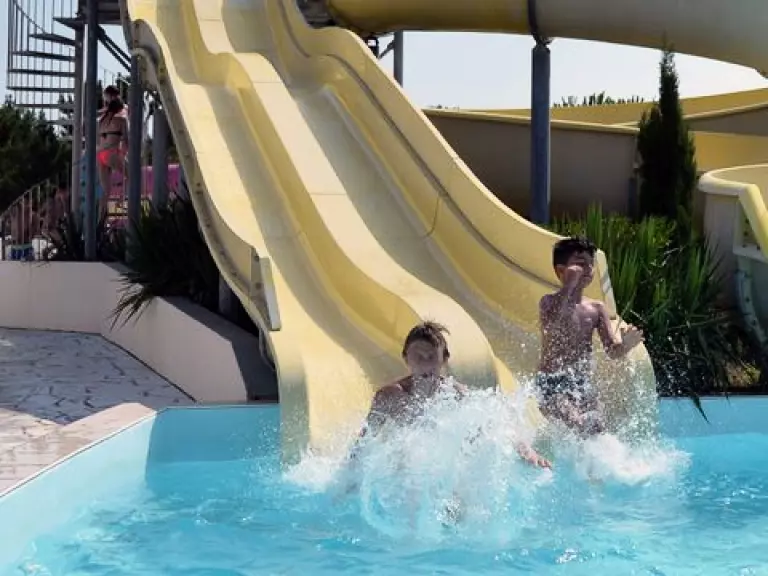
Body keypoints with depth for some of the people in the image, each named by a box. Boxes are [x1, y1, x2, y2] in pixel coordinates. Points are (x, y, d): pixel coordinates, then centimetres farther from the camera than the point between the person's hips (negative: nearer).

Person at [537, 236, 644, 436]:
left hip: (583, 384, 6)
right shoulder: (550, 301, -6)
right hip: (553, 384, -6)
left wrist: (625, 344, -20)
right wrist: (569, 286, -27)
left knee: (598, 432, -4)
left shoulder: (597, 308, 7)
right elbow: (551, 326, -29)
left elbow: (612, 351, 4)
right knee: (578, 426, -24)